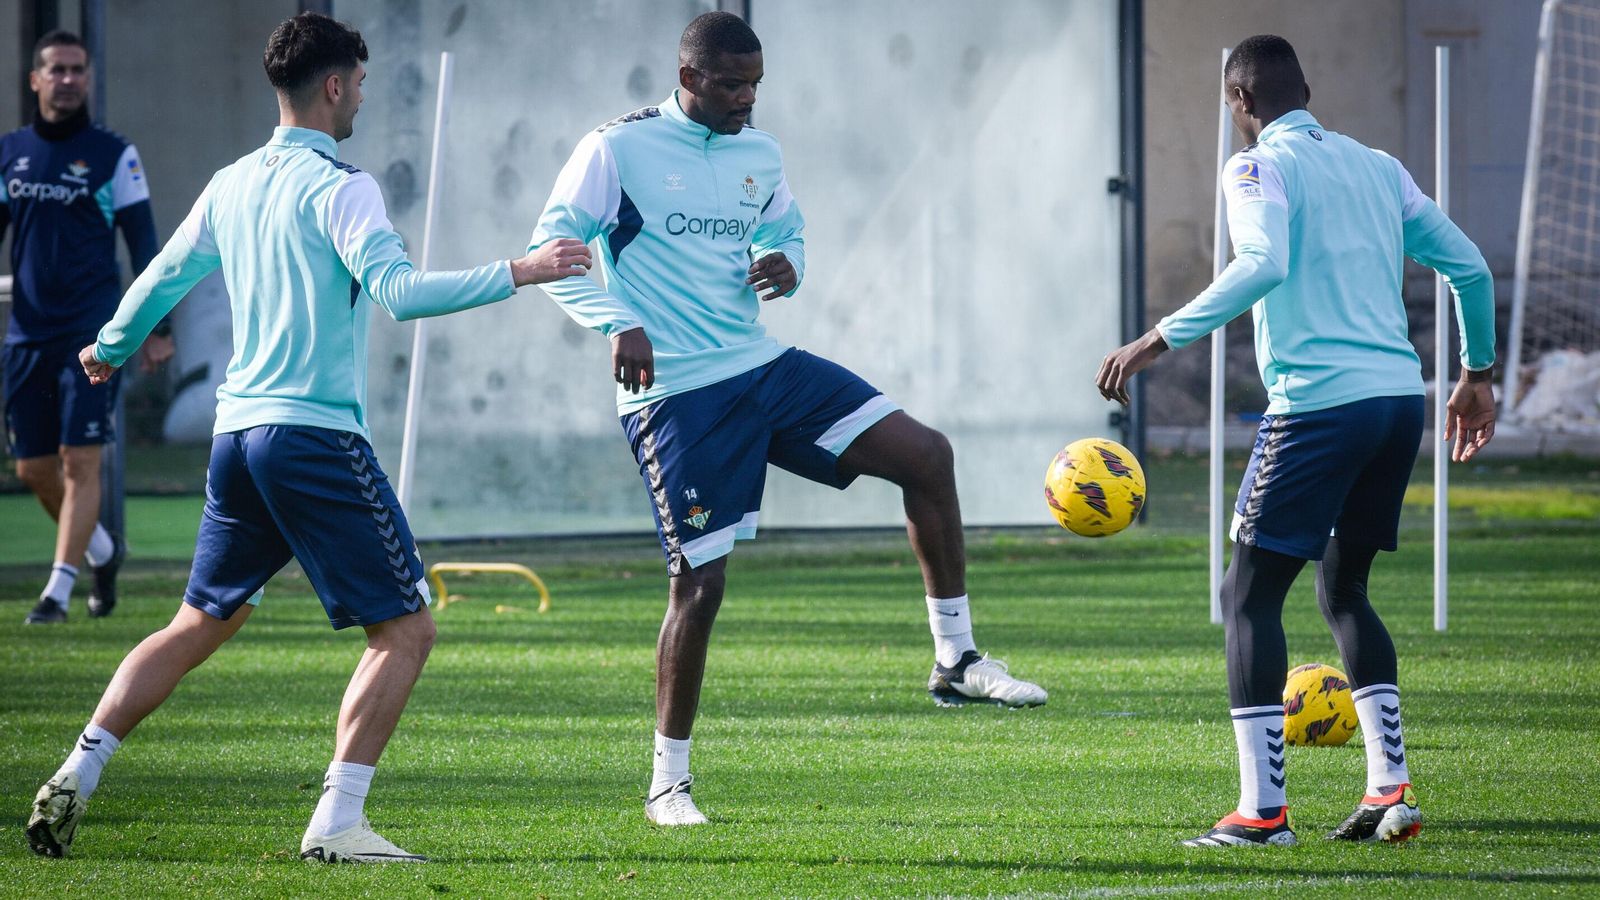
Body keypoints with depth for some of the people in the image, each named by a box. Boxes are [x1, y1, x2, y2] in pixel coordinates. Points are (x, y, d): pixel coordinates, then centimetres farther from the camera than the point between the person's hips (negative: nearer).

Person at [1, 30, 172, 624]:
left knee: (80, 462, -11)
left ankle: (59, 587, -10)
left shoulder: (112, 154, 0)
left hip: (93, 333, -4)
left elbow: (143, 243, 0)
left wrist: (156, 327, -5)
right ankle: (102, 550, 30)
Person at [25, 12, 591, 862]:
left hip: (238, 433, 8)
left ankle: (78, 772, 11)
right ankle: (337, 822, -10)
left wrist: (110, 347, 42)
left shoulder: (231, 185, 12)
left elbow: (162, 277, 24)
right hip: (317, 436, -8)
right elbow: (397, 290, -23)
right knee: (405, 629, -2)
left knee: (200, 623, 20)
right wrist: (515, 274, -23)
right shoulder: (337, 187, -11)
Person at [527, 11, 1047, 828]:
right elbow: (553, 248, -7)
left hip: (762, 366, 6)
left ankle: (955, 659, 4)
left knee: (925, 454, -5)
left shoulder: (758, 157, 10)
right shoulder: (618, 149, -8)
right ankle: (668, 782, 7)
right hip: (675, 394, -6)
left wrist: (785, 264, 1)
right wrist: (614, 324, -22)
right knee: (699, 581, -8)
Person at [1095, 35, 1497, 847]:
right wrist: (1477, 373, 31)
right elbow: (1469, 268, 18)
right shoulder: (1376, 168, 18)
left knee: (1249, 595, 0)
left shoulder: (1258, 168, -2)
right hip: (1400, 396, 7)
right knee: (1343, 590, 21)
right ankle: (1391, 791, 11)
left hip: (1319, 403, -7)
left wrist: (1159, 340, -19)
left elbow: (1263, 264, -21)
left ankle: (1262, 810, -10)